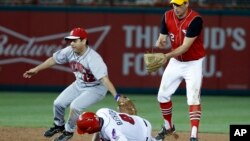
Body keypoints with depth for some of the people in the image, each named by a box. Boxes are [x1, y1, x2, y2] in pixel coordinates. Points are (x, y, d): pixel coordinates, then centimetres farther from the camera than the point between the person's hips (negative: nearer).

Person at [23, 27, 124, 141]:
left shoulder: (93, 58, -35)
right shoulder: (70, 51, -16)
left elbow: (104, 78, -43)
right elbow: (53, 59, 0)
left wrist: (116, 96, -51)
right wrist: (36, 69, 6)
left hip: (96, 88, -7)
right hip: (79, 85, 7)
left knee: (75, 106, -23)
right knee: (58, 103, 4)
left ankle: (69, 131, 5)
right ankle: (59, 125, 35)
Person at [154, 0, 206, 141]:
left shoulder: (195, 20, -25)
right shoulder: (168, 16, -7)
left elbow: (185, 47, -28)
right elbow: (162, 39, -3)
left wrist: (167, 56, -39)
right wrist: (160, 43, -28)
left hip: (194, 63, -6)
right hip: (175, 62, 6)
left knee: (193, 98, -18)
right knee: (162, 95, 11)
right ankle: (168, 127, 34)